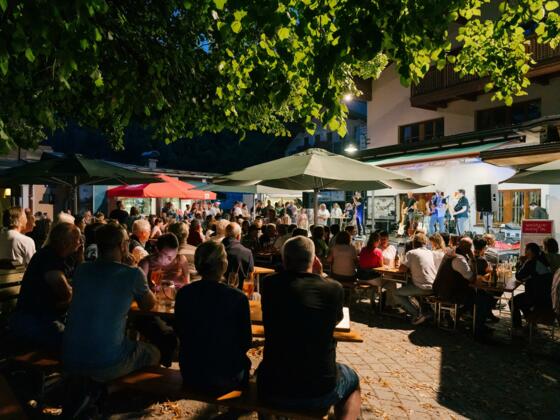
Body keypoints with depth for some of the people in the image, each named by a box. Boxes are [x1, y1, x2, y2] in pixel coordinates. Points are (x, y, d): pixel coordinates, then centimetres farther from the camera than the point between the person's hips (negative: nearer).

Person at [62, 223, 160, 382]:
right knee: (153, 352, 21)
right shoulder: (133, 274, -10)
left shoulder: (81, 270, 3)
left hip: (69, 361, 6)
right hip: (107, 366, -5)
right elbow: (149, 305, 9)